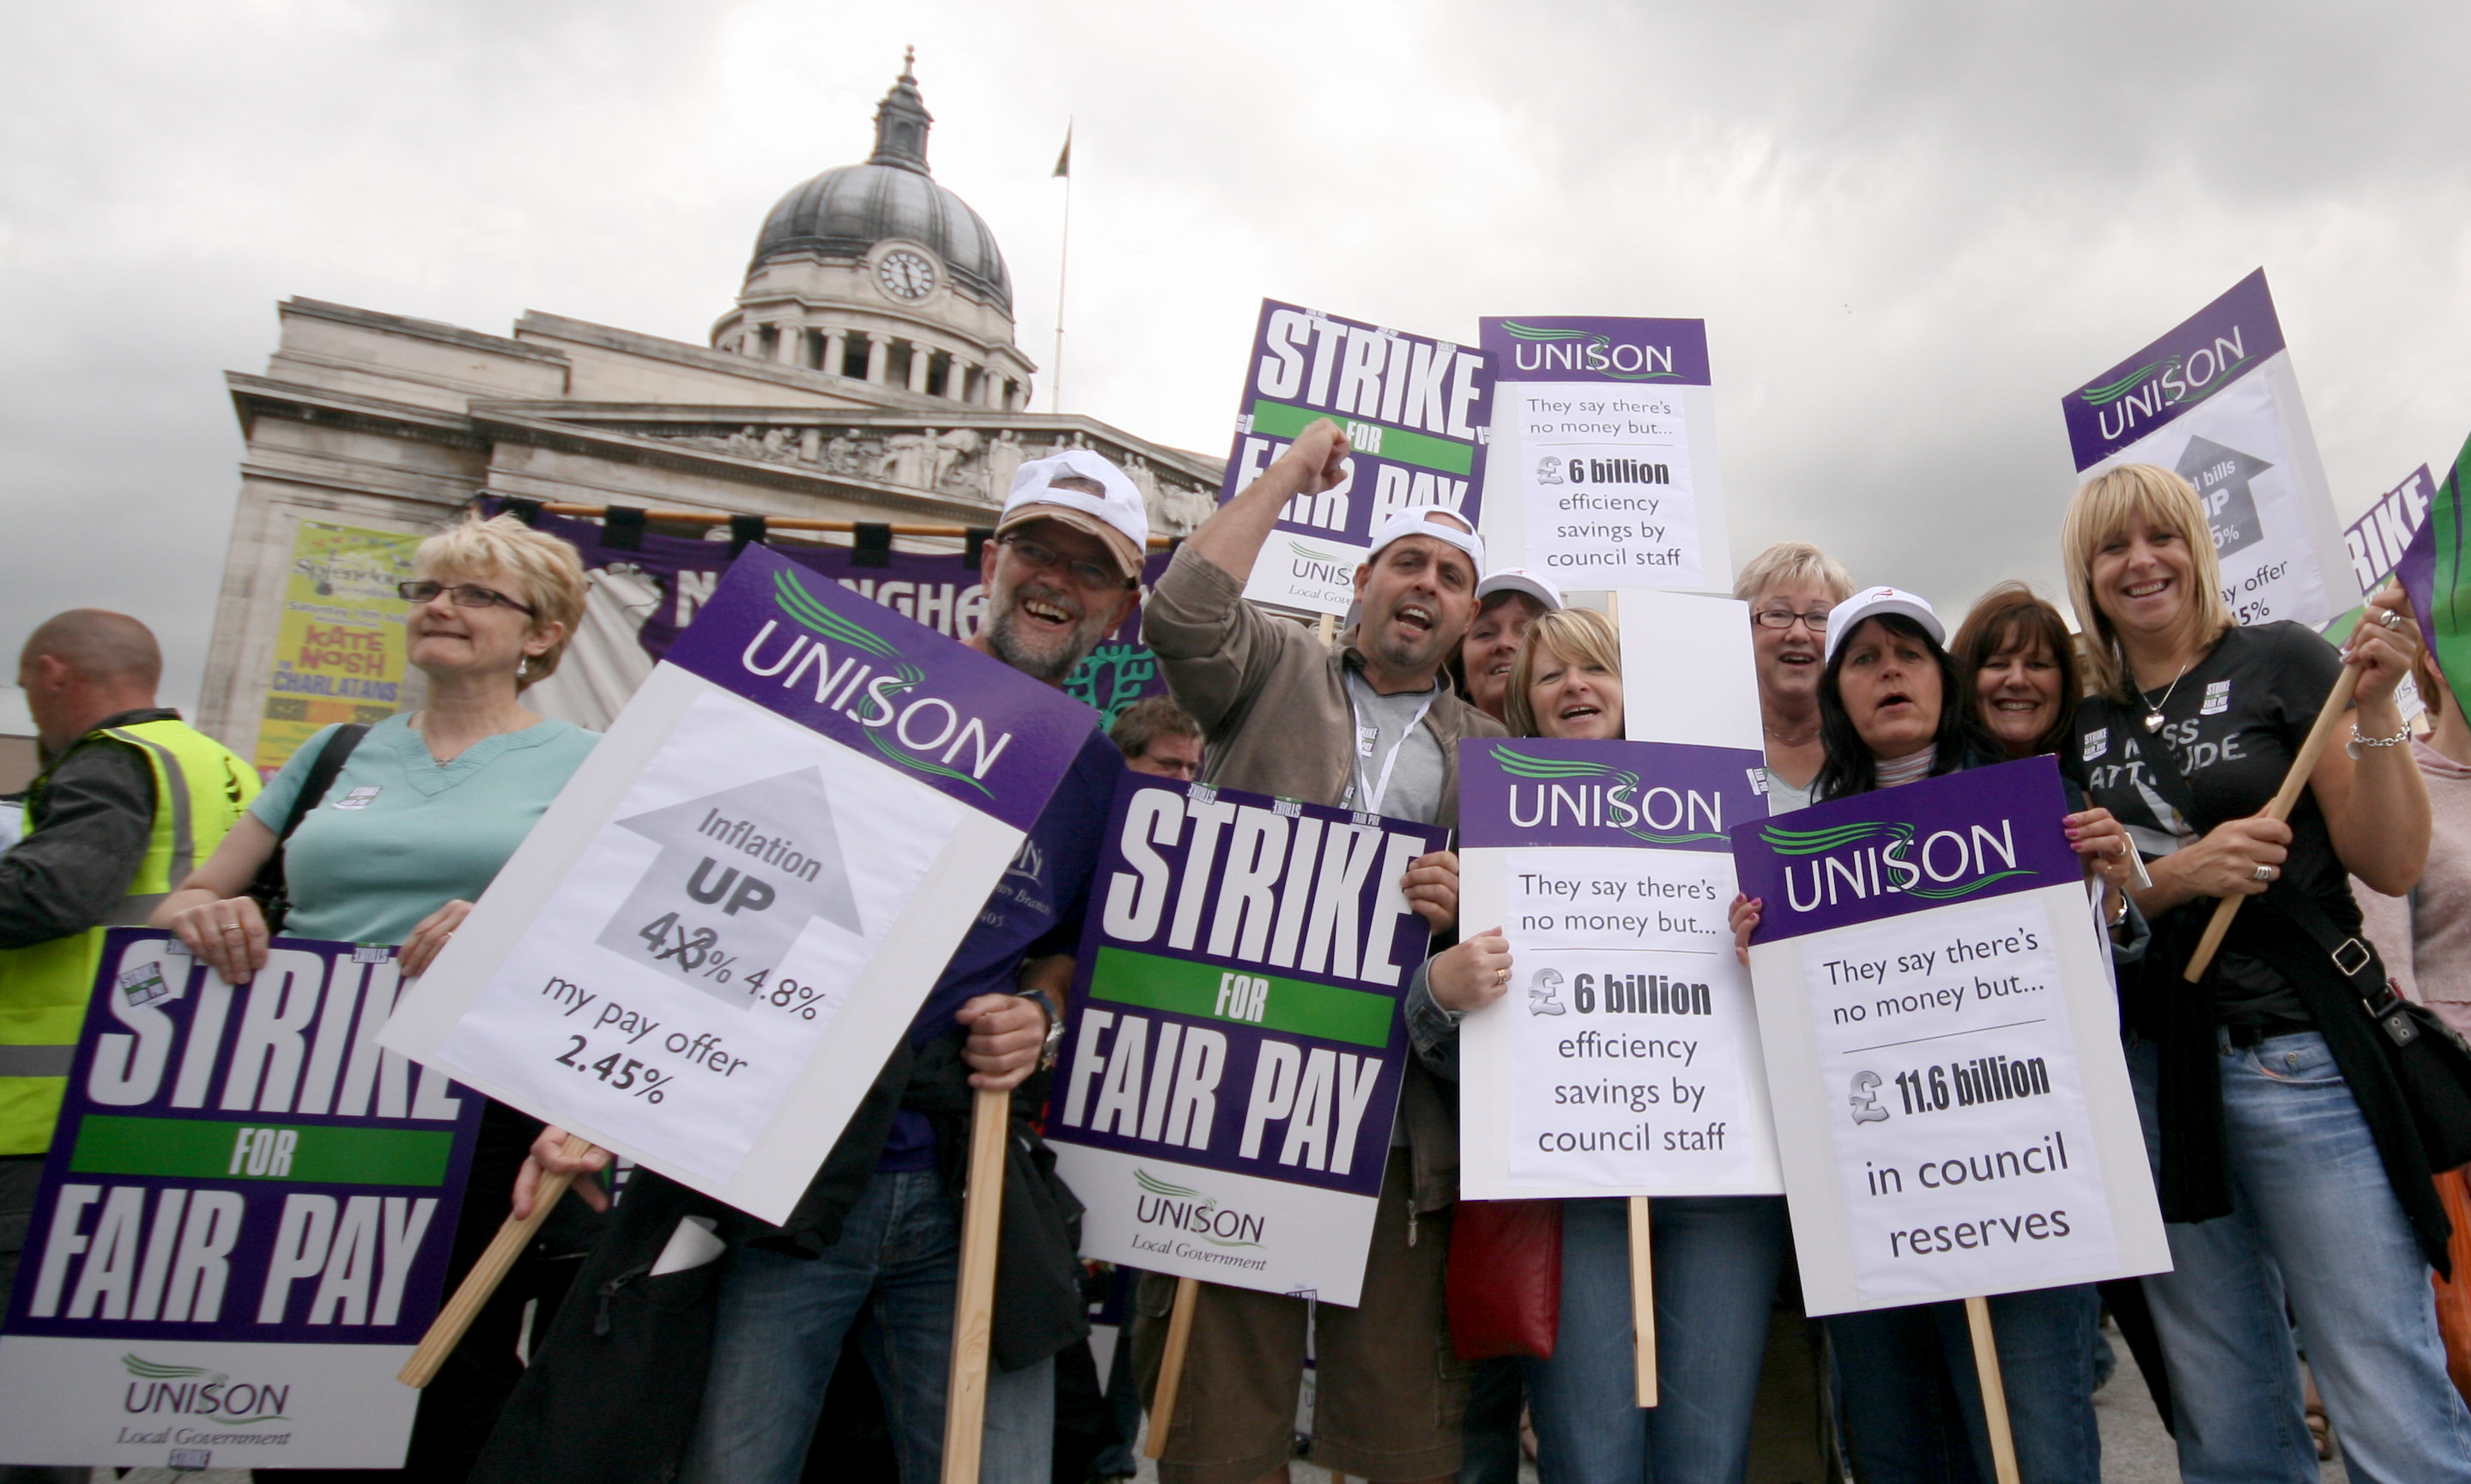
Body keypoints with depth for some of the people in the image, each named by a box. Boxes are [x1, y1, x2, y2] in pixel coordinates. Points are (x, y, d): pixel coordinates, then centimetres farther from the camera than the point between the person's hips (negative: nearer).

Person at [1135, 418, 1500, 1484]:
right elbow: (1183, 613, -9)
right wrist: (1290, 471, 2)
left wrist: (1465, 907, -8)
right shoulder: (1277, 673, 11)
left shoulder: (1493, 753, 18)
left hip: (1402, 1135, 2)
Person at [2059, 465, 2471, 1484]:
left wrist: (2374, 710, -13)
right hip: (2152, 1075, 3)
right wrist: (2180, 873, -9)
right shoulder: (2076, 723, 11)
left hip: (2300, 1059, -3)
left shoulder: (2280, 662, 3)